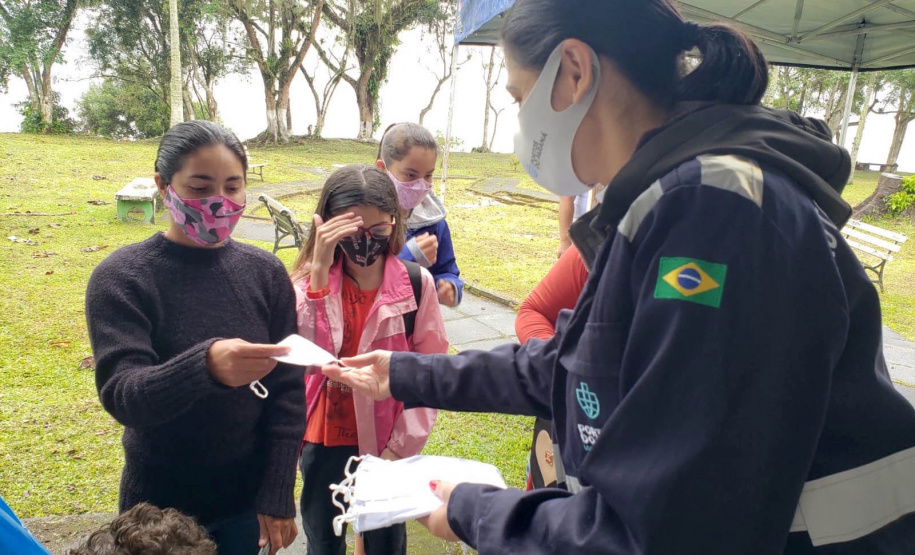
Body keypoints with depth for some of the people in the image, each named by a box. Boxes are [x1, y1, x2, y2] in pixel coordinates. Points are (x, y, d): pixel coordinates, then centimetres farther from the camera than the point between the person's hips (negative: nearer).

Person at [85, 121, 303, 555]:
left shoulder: (266, 272, -6)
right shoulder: (121, 278, -12)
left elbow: (288, 390, -4)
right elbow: (121, 395, -23)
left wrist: (278, 495, -7)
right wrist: (205, 367, -41)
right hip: (162, 503, -1)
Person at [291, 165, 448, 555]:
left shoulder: (416, 283, -11)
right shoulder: (310, 280, -9)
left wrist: (402, 445, -8)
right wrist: (319, 270, -30)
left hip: (387, 441, -1)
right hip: (324, 439, 1)